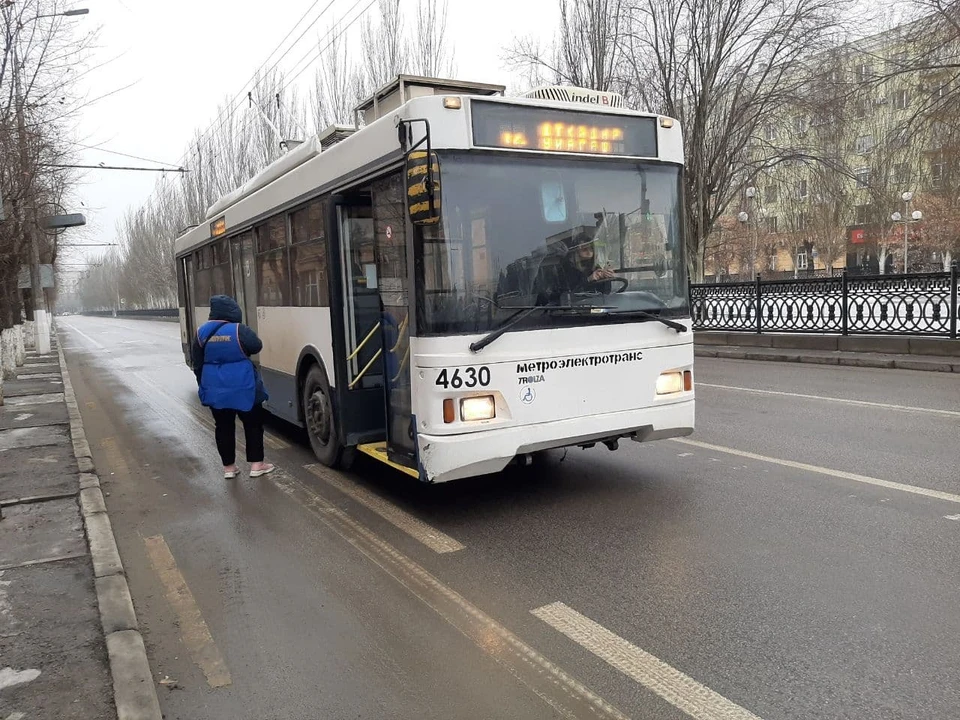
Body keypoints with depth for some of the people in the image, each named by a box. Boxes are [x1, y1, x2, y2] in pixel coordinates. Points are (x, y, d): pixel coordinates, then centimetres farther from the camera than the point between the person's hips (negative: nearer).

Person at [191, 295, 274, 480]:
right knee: (253, 424, 10)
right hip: (243, 387, -4)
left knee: (223, 427, 12)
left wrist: (203, 385, 18)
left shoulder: (202, 332, 1)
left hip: (215, 388, 4)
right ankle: (256, 465, 12)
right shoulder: (240, 330, -14)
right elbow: (257, 347, -3)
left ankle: (228, 467, 18)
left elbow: (197, 363, 7)